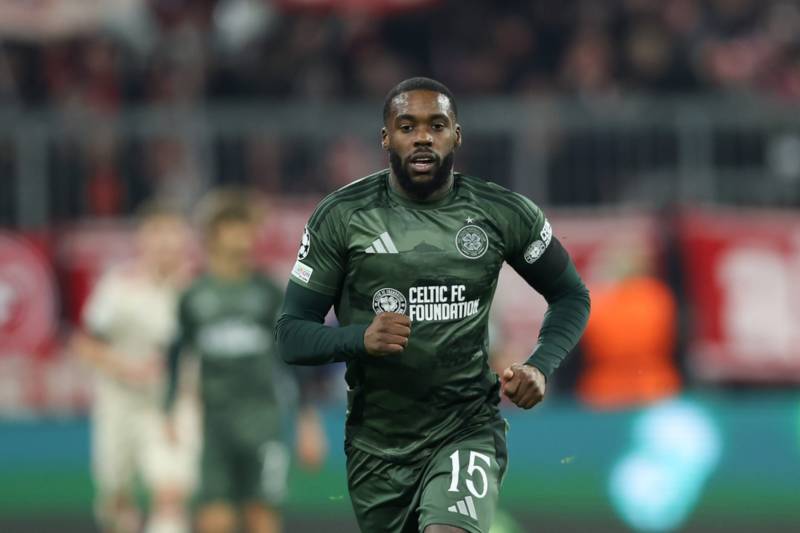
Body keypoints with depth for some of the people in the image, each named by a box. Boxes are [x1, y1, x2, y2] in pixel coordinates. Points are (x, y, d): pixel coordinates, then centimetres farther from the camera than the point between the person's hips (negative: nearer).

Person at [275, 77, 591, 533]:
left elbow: (572, 296, 13)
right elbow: (292, 334, -4)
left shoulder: (504, 216, -3)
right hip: (378, 441, 2)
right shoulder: (342, 218, -5)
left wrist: (541, 366, -7)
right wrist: (359, 338, -25)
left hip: (467, 430, -2)